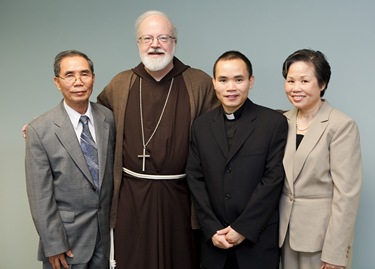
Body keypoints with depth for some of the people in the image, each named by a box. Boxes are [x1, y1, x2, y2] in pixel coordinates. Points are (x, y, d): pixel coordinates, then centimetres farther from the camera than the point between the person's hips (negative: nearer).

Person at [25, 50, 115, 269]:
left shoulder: (110, 118, -2)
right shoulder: (39, 130, -13)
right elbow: (40, 195, -12)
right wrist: (53, 246, -11)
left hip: (106, 229, 4)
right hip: (67, 234, -3)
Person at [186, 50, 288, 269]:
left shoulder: (274, 122, -6)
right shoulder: (201, 125, 5)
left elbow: (273, 178, -10)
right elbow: (195, 179, 2)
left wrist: (243, 228, -12)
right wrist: (212, 229, -6)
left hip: (258, 240, -3)